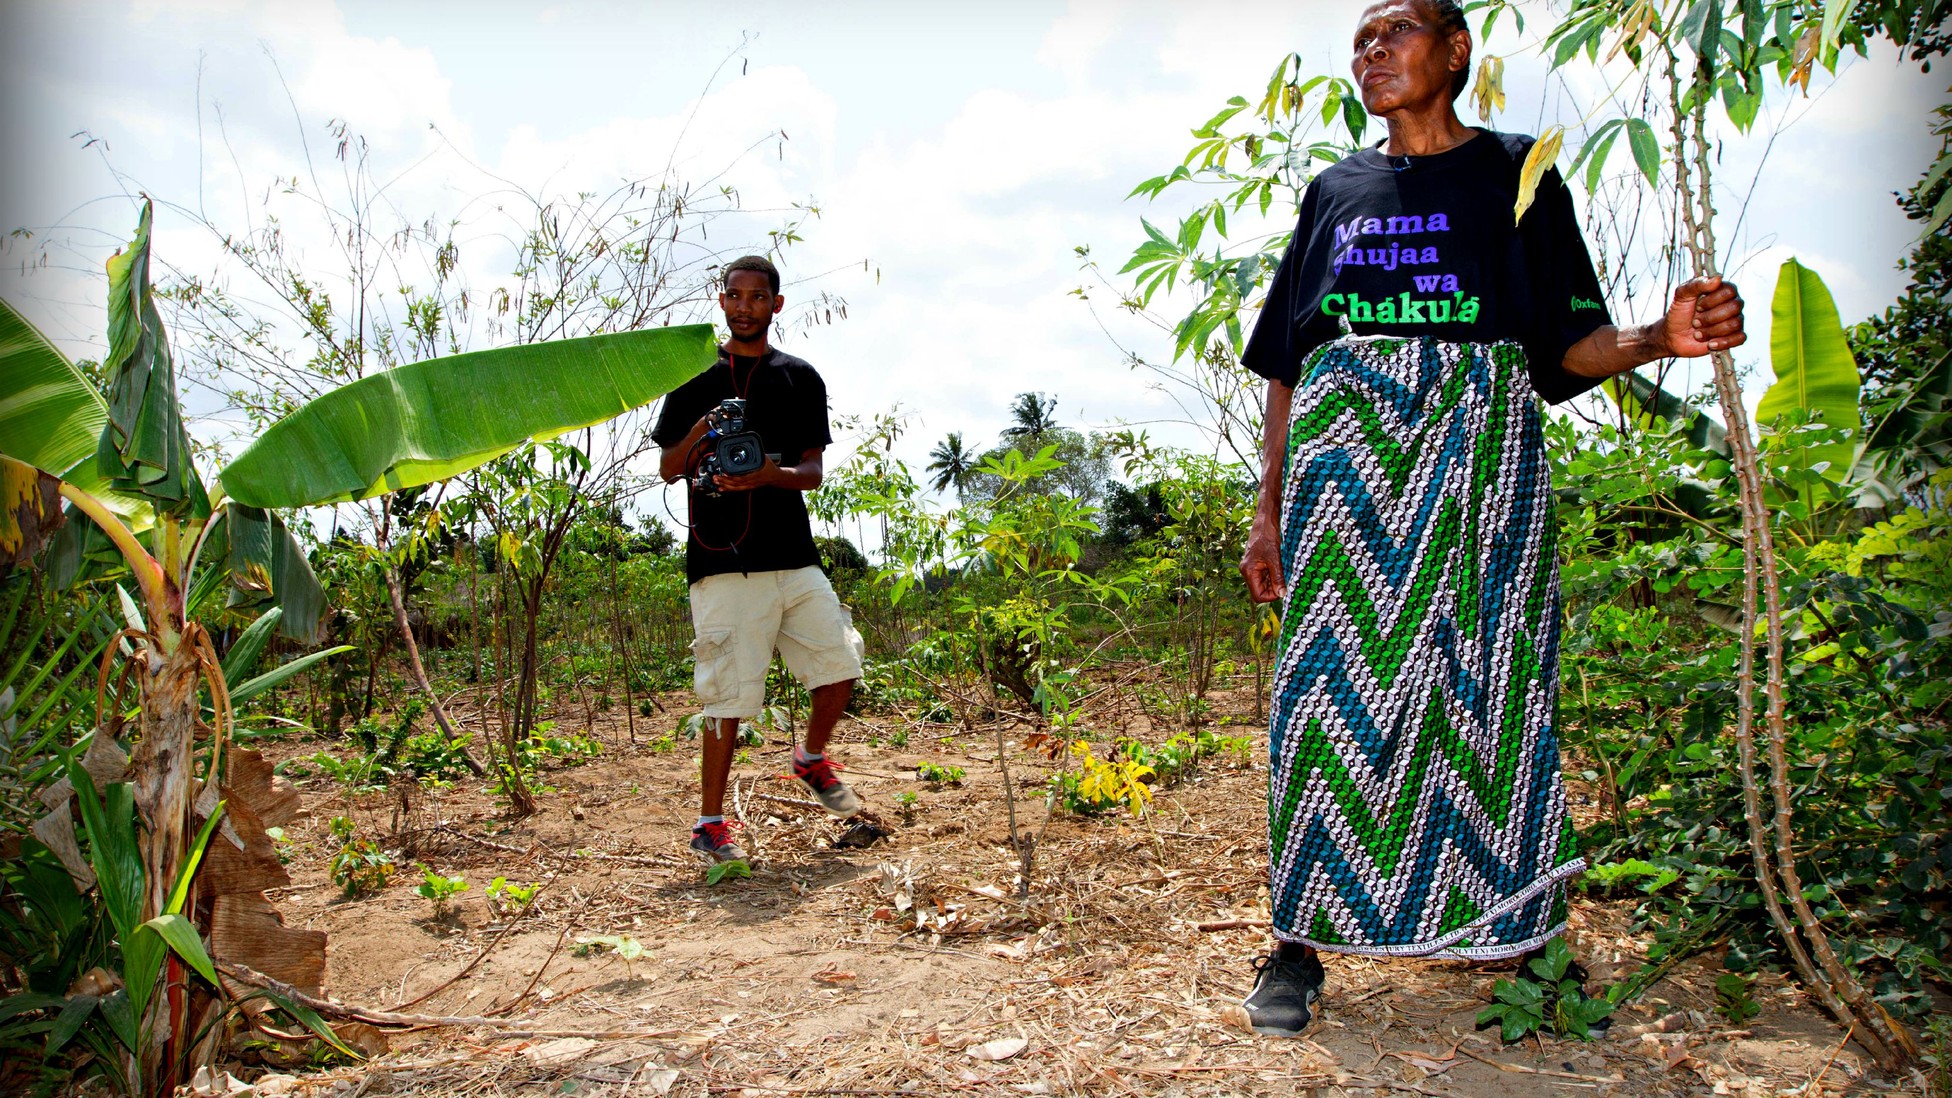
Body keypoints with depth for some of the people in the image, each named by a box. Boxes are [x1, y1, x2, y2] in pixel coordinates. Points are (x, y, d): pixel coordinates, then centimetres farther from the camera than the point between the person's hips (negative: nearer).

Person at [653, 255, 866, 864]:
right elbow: (668, 469, 8)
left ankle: (812, 758, 28)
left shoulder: (800, 378, 13)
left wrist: (770, 474, -14)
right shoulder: (695, 375, 8)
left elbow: (813, 472, 8)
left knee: (840, 665, 0)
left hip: (794, 556, 3)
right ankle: (710, 822, 9)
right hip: (723, 561, -3)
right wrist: (700, 438, -13)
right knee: (730, 695, -4)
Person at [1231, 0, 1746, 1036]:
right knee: (1327, 685, -5)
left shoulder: (1519, 173, 14)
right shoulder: (1334, 191, 20)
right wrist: (1269, 508, 8)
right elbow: (1285, 367, 15)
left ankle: (1510, 929, 9)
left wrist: (1659, 337, -15)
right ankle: (1298, 942, 0)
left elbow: (1567, 342, 6)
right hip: (1341, 447, 2)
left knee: (1477, 674, -5)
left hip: (1474, 443, -1)